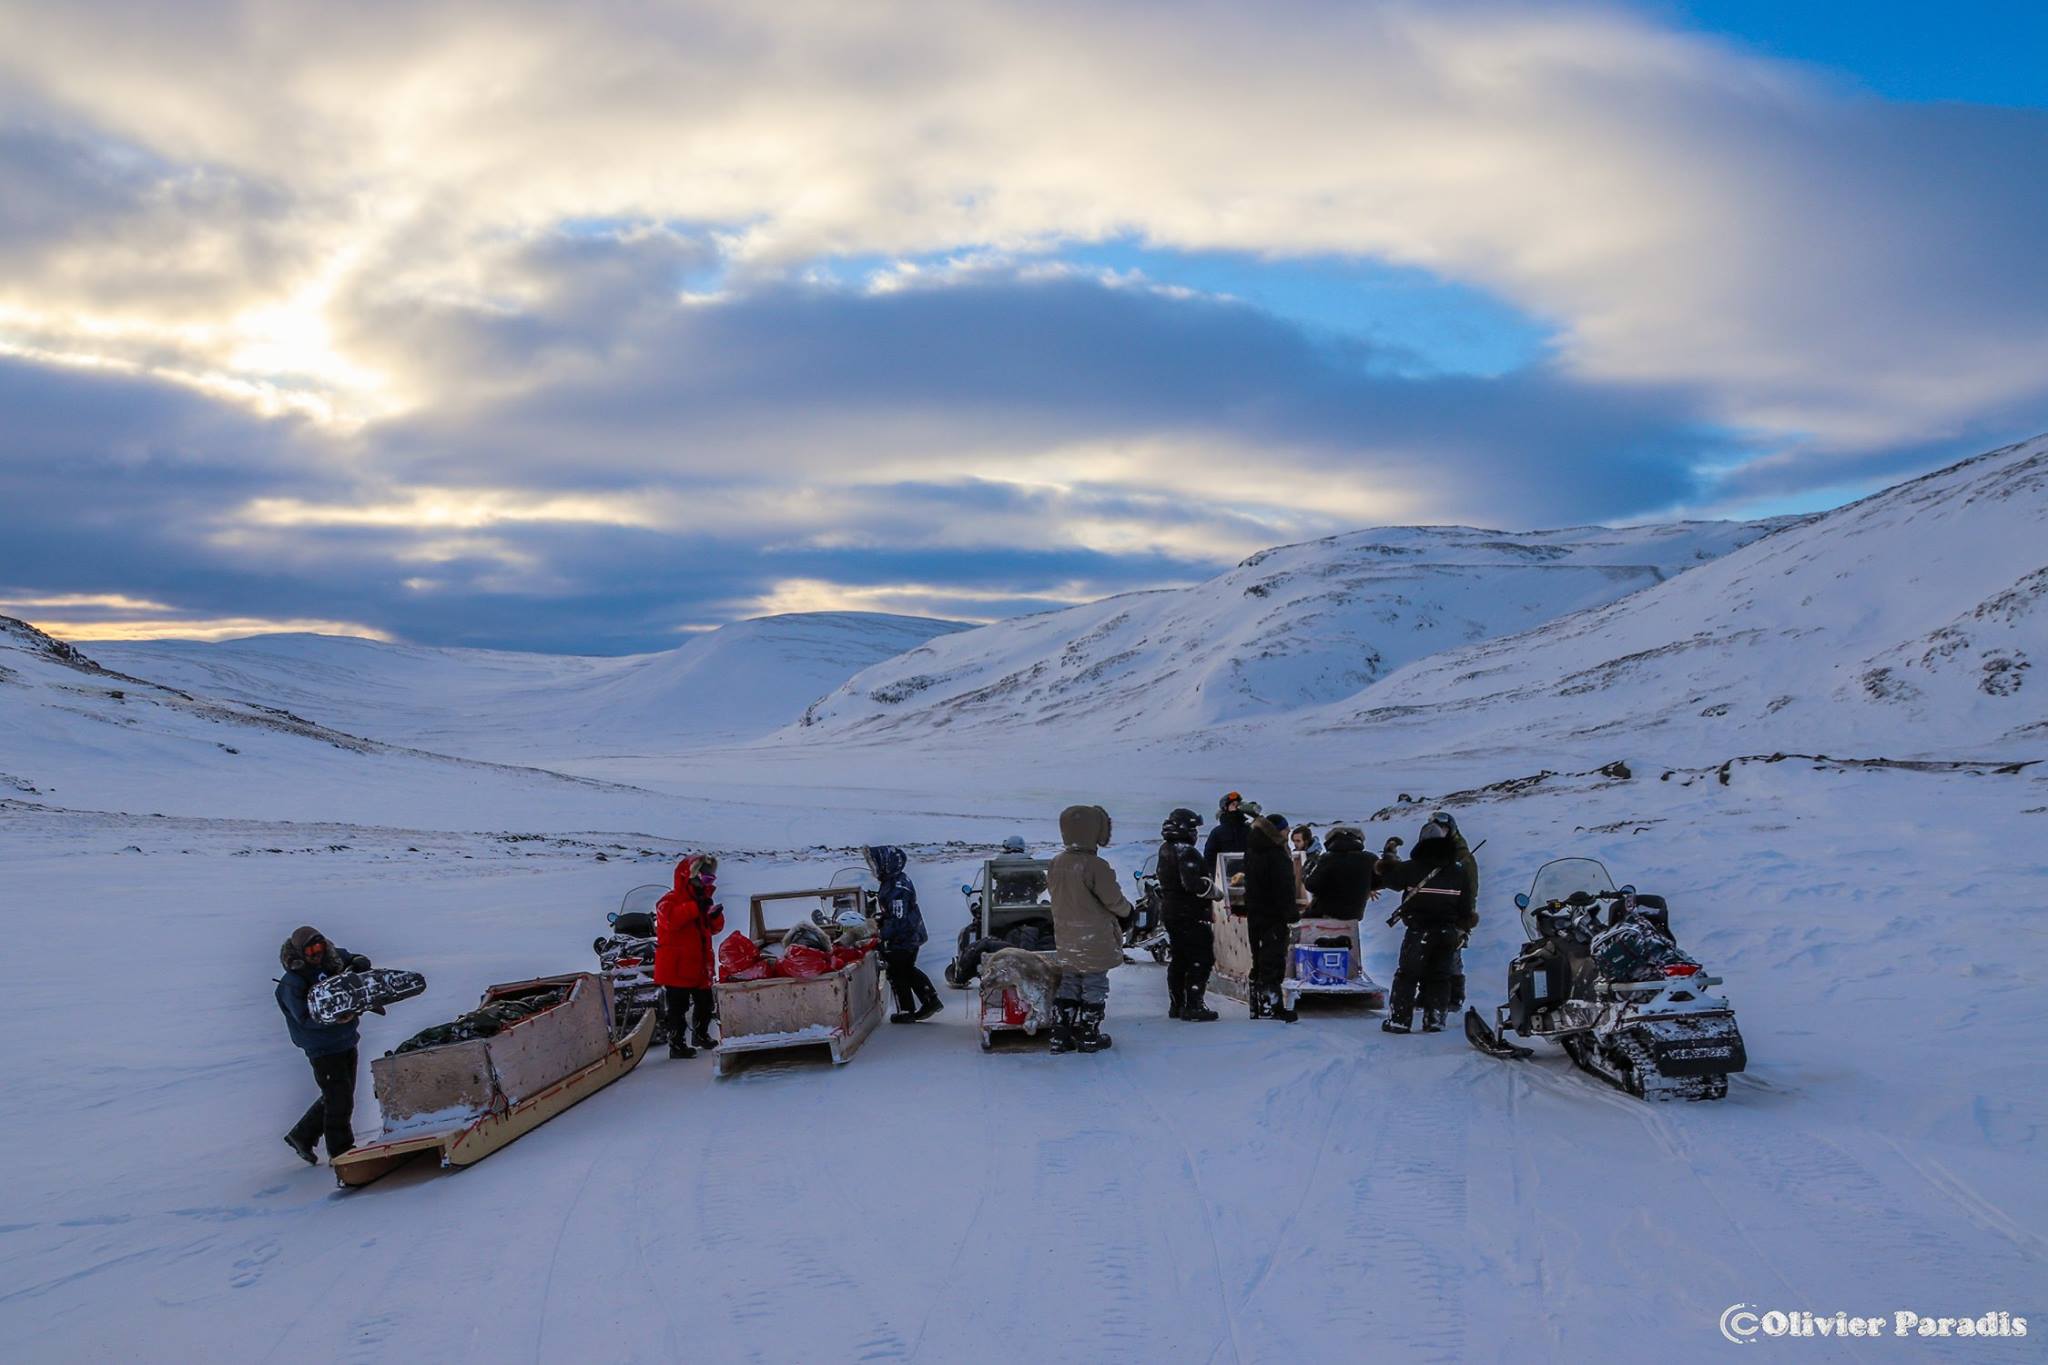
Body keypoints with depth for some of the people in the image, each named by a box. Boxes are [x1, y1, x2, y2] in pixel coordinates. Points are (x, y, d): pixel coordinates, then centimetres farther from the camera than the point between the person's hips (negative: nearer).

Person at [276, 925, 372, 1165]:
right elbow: (304, 1018, -21)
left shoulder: (333, 960, 0)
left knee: (339, 1097, 17)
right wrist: (334, 1018, -35)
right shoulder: (292, 983, -16)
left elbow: (361, 961, 15)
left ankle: (301, 1136, 32)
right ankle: (340, 1151, 9)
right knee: (339, 1098, -5)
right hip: (323, 1049, -7)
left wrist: (357, 965, -9)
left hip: (347, 1041, 7)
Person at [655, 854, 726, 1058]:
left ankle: (700, 1034, 37)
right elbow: (671, 919, -32)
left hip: (700, 966, 8)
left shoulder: (703, 902, 15)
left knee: (705, 1003, 17)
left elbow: (714, 929, 15)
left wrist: (716, 916, -7)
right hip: (676, 968, -8)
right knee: (678, 1007, -7)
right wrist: (695, 908, -32)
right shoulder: (670, 901, -10)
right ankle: (676, 1043, -1)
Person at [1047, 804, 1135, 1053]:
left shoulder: (1057, 863, 0)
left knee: (1068, 983, 14)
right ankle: (1088, 1036, 13)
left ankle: (1060, 1035, 14)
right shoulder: (1096, 866, -21)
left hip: (1066, 937, 6)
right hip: (1094, 939, -6)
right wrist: (1127, 912, 5)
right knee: (1094, 986, 7)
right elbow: (1113, 899, -15)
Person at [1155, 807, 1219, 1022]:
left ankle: (1176, 1004, 20)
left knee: (1177, 958, 16)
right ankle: (1193, 1006, -8)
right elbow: (1192, 882, -27)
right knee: (1201, 958, -5)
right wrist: (1212, 890, -12)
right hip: (1190, 914, -10)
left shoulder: (1165, 850, 12)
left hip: (1169, 911, 10)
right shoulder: (1186, 852, -18)